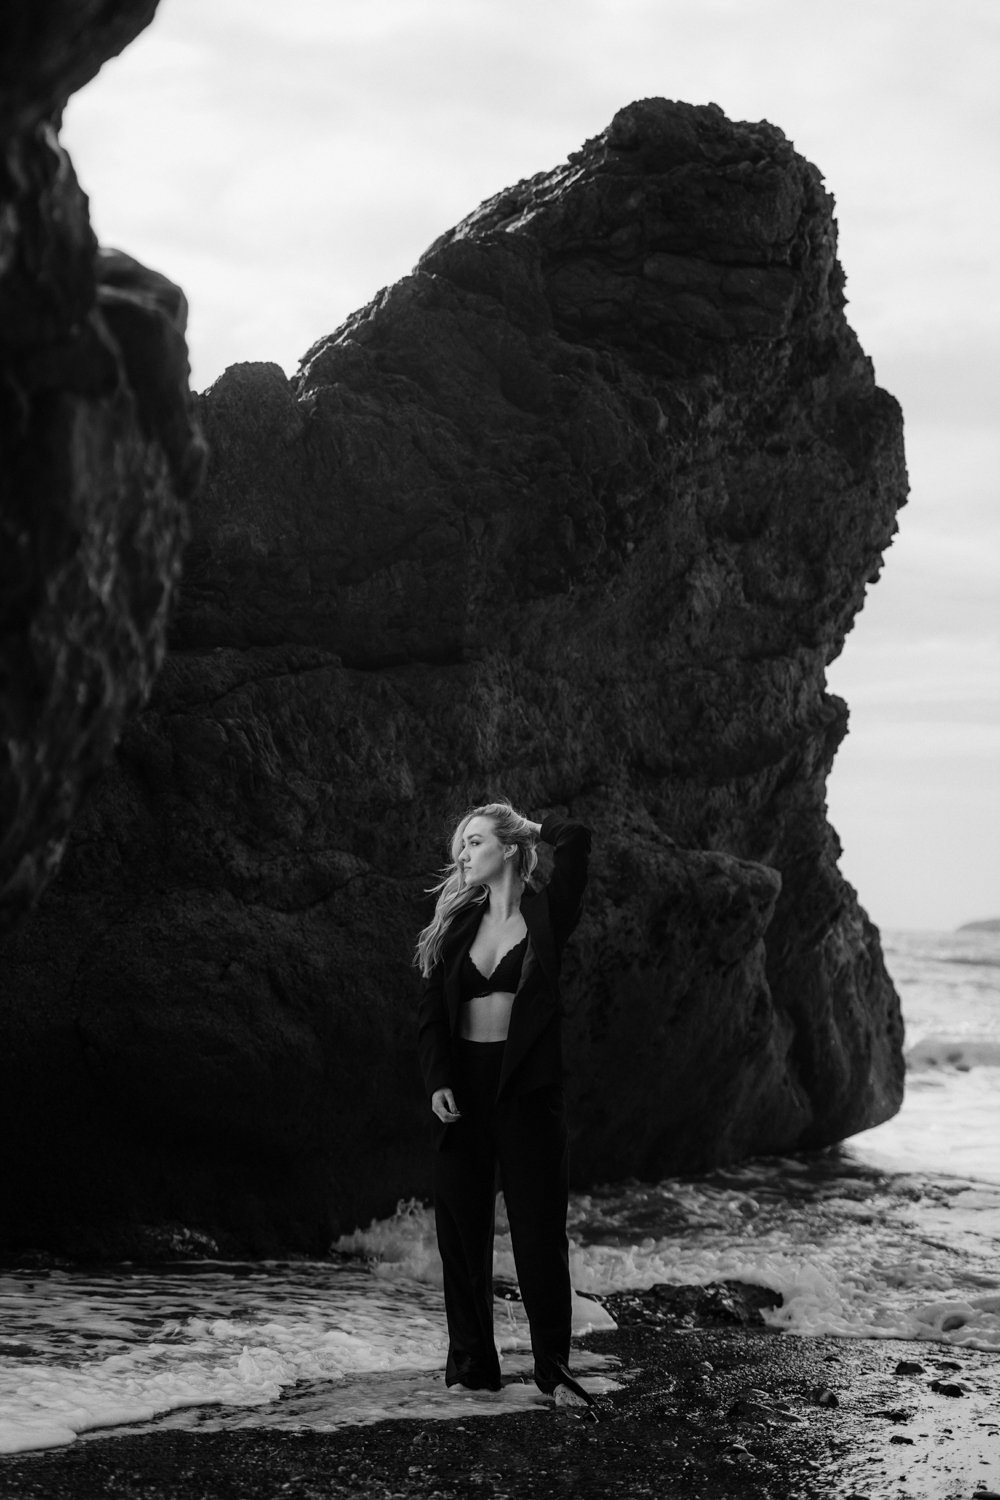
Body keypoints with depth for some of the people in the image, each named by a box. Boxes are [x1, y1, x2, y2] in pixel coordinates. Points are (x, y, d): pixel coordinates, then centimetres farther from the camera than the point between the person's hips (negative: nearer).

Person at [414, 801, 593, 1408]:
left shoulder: (546, 917, -1)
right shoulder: (457, 922, 9)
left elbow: (576, 838, -14)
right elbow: (432, 1011, 6)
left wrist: (531, 828, 6)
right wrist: (438, 1080, -8)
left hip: (527, 1085, -3)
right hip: (462, 1082, 4)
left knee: (539, 1227, -2)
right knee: (462, 1227, 4)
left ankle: (554, 1368, 4)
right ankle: (471, 1365, 11)